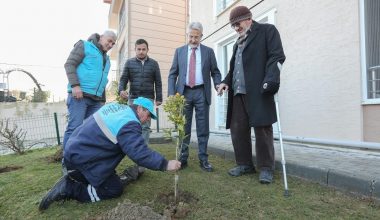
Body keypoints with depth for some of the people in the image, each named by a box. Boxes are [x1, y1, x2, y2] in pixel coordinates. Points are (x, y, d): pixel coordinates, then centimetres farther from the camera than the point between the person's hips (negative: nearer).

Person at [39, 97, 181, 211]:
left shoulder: (115, 106, 4)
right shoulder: (129, 124, -24)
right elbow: (141, 154, -30)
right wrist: (166, 164, -22)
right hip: (82, 157, -10)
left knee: (110, 176, 22)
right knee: (115, 189, 1)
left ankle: (75, 177, 12)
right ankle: (68, 189, -3)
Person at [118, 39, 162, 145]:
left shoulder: (153, 63, 9)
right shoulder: (129, 62, 9)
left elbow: (158, 82, 8)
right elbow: (123, 79, 6)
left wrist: (159, 98, 2)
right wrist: (121, 90, -14)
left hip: (148, 99, -1)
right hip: (133, 98, 1)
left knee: (145, 126, 0)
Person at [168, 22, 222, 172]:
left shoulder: (208, 51, 10)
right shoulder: (179, 51, 12)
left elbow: (215, 72, 10)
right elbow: (172, 74, 8)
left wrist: (218, 85, -11)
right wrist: (171, 93, -5)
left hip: (201, 92, 0)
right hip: (184, 92, 1)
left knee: (203, 128, 2)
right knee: (184, 128, 4)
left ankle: (203, 159, 11)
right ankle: (183, 158, 14)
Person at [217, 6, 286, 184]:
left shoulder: (267, 30, 7)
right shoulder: (238, 43, 28)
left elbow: (277, 56, -5)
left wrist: (271, 78, -20)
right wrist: (226, 81, 10)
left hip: (258, 90, -7)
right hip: (238, 93, 7)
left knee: (262, 128, -4)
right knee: (237, 129, 5)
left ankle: (266, 168, 8)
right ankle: (245, 164, 18)